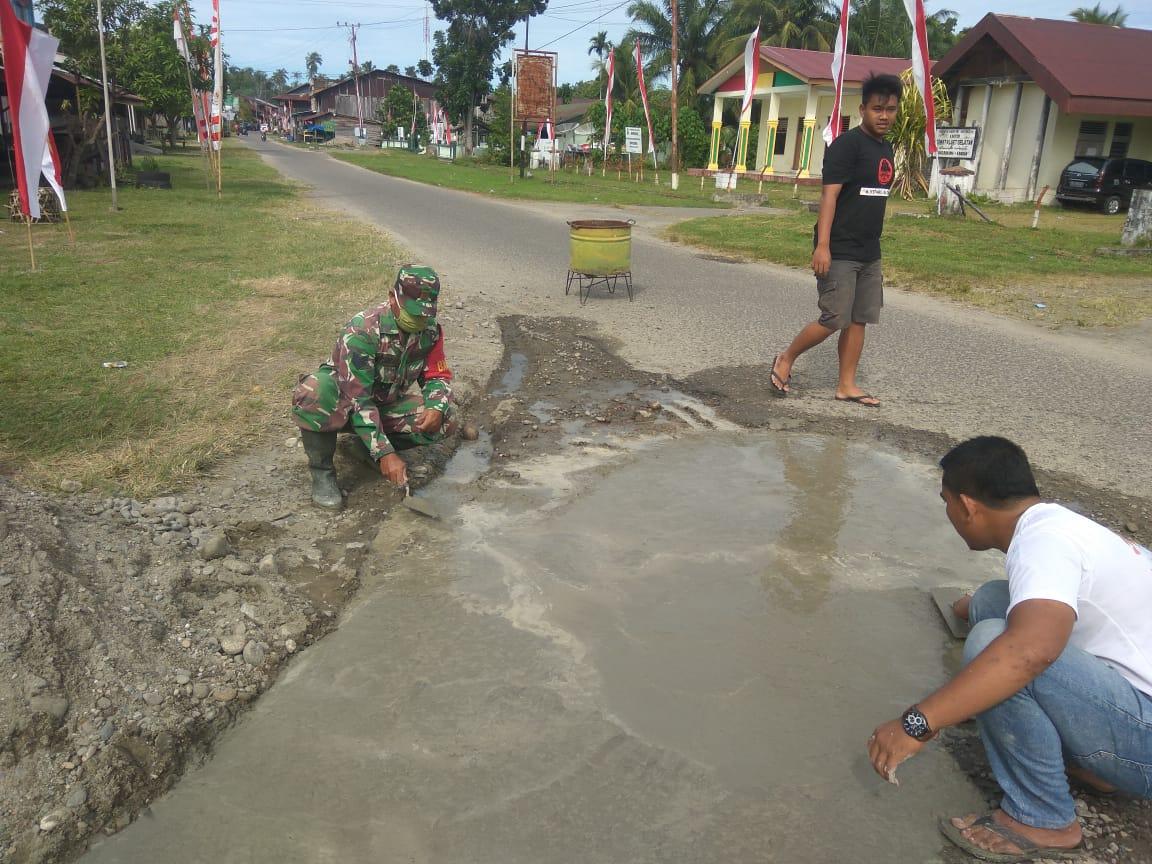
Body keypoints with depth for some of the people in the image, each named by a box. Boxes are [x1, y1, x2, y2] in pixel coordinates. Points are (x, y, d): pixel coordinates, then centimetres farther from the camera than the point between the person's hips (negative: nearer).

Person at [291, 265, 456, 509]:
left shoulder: (430, 330, -13)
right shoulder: (362, 331, -31)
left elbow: (437, 376, -1)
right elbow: (357, 399, -34)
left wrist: (436, 408, -26)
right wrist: (384, 453, -39)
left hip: (386, 405, 5)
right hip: (344, 403, -5)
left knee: (445, 421, -18)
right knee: (313, 394, -40)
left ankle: (366, 444, 1)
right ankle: (322, 471, -17)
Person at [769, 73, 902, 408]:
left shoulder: (886, 148, 14)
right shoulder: (847, 144, -11)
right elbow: (829, 195, -19)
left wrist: (872, 246, 20)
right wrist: (823, 245, -27)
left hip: (869, 253, 8)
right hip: (839, 252, -8)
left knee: (859, 320, 7)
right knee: (835, 320, -7)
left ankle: (847, 386, 15)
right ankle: (785, 360, 13)